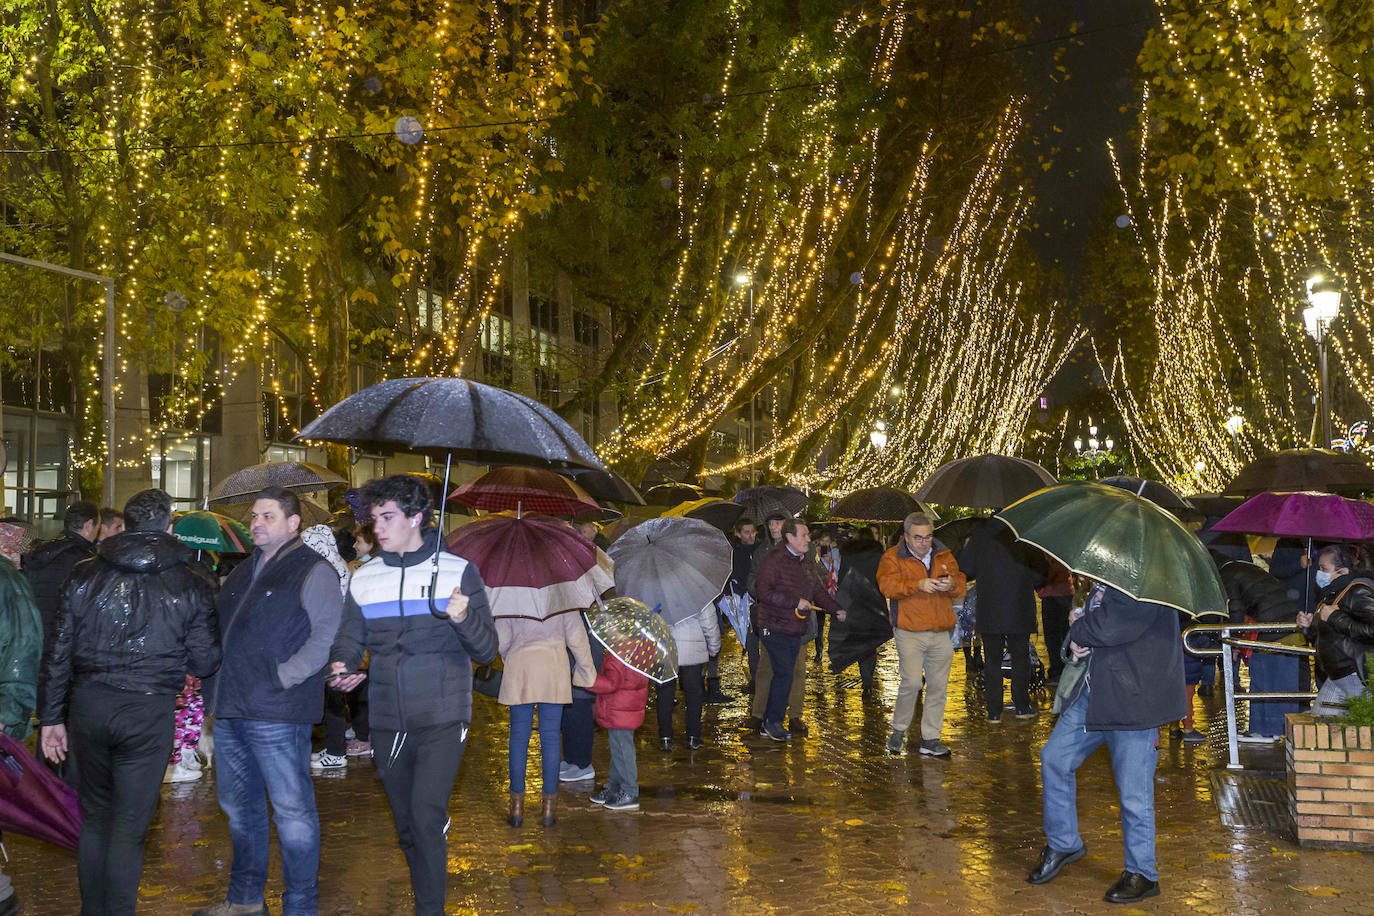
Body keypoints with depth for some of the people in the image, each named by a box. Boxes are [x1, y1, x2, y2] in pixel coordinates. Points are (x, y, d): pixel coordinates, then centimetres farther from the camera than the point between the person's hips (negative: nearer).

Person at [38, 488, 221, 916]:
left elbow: (58, 652, 5)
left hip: (87, 704, 3)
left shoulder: (84, 575, 4)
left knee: (95, 817, 17)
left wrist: (51, 717, 12)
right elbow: (204, 663, -1)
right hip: (148, 712, -3)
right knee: (129, 826, 3)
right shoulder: (192, 585, -3)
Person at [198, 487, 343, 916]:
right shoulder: (244, 571, 19)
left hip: (277, 712, -8)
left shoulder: (313, 571, -6)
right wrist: (216, 680, 12)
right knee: (238, 805, 17)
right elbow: (220, 628, 27)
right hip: (230, 709, 9)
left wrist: (283, 676, -20)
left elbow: (328, 634, -15)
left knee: (292, 809, -4)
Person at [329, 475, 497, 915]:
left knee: (426, 817, -17)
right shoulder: (364, 578, 7)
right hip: (387, 723, 4)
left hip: (442, 720, -4)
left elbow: (486, 651, -4)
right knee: (406, 826, 13)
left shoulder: (458, 572, -3)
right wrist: (342, 667, -11)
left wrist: (464, 619, -25)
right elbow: (350, 638, 12)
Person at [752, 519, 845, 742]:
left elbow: (818, 591, 24)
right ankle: (772, 723, 0)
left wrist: (836, 609, 13)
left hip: (796, 630, 8)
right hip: (775, 629, -8)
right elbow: (764, 592, -20)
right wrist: (796, 602, -21)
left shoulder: (806, 562, 14)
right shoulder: (774, 560, -12)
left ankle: (769, 724, 17)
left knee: (788, 675, 9)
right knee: (784, 675, -11)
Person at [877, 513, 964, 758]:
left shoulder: (944, 556, 13)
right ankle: (898, 730, 6)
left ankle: (931, 739, 15)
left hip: (941, 634, 4)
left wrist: (952, 584, -14)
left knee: (938, 685, 5)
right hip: (909, 633, -4)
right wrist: (918, 585, -28)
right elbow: (887, 585, -15)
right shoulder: (892, 558, 1)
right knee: (912, 681, -16)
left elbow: (961, 586, 10)